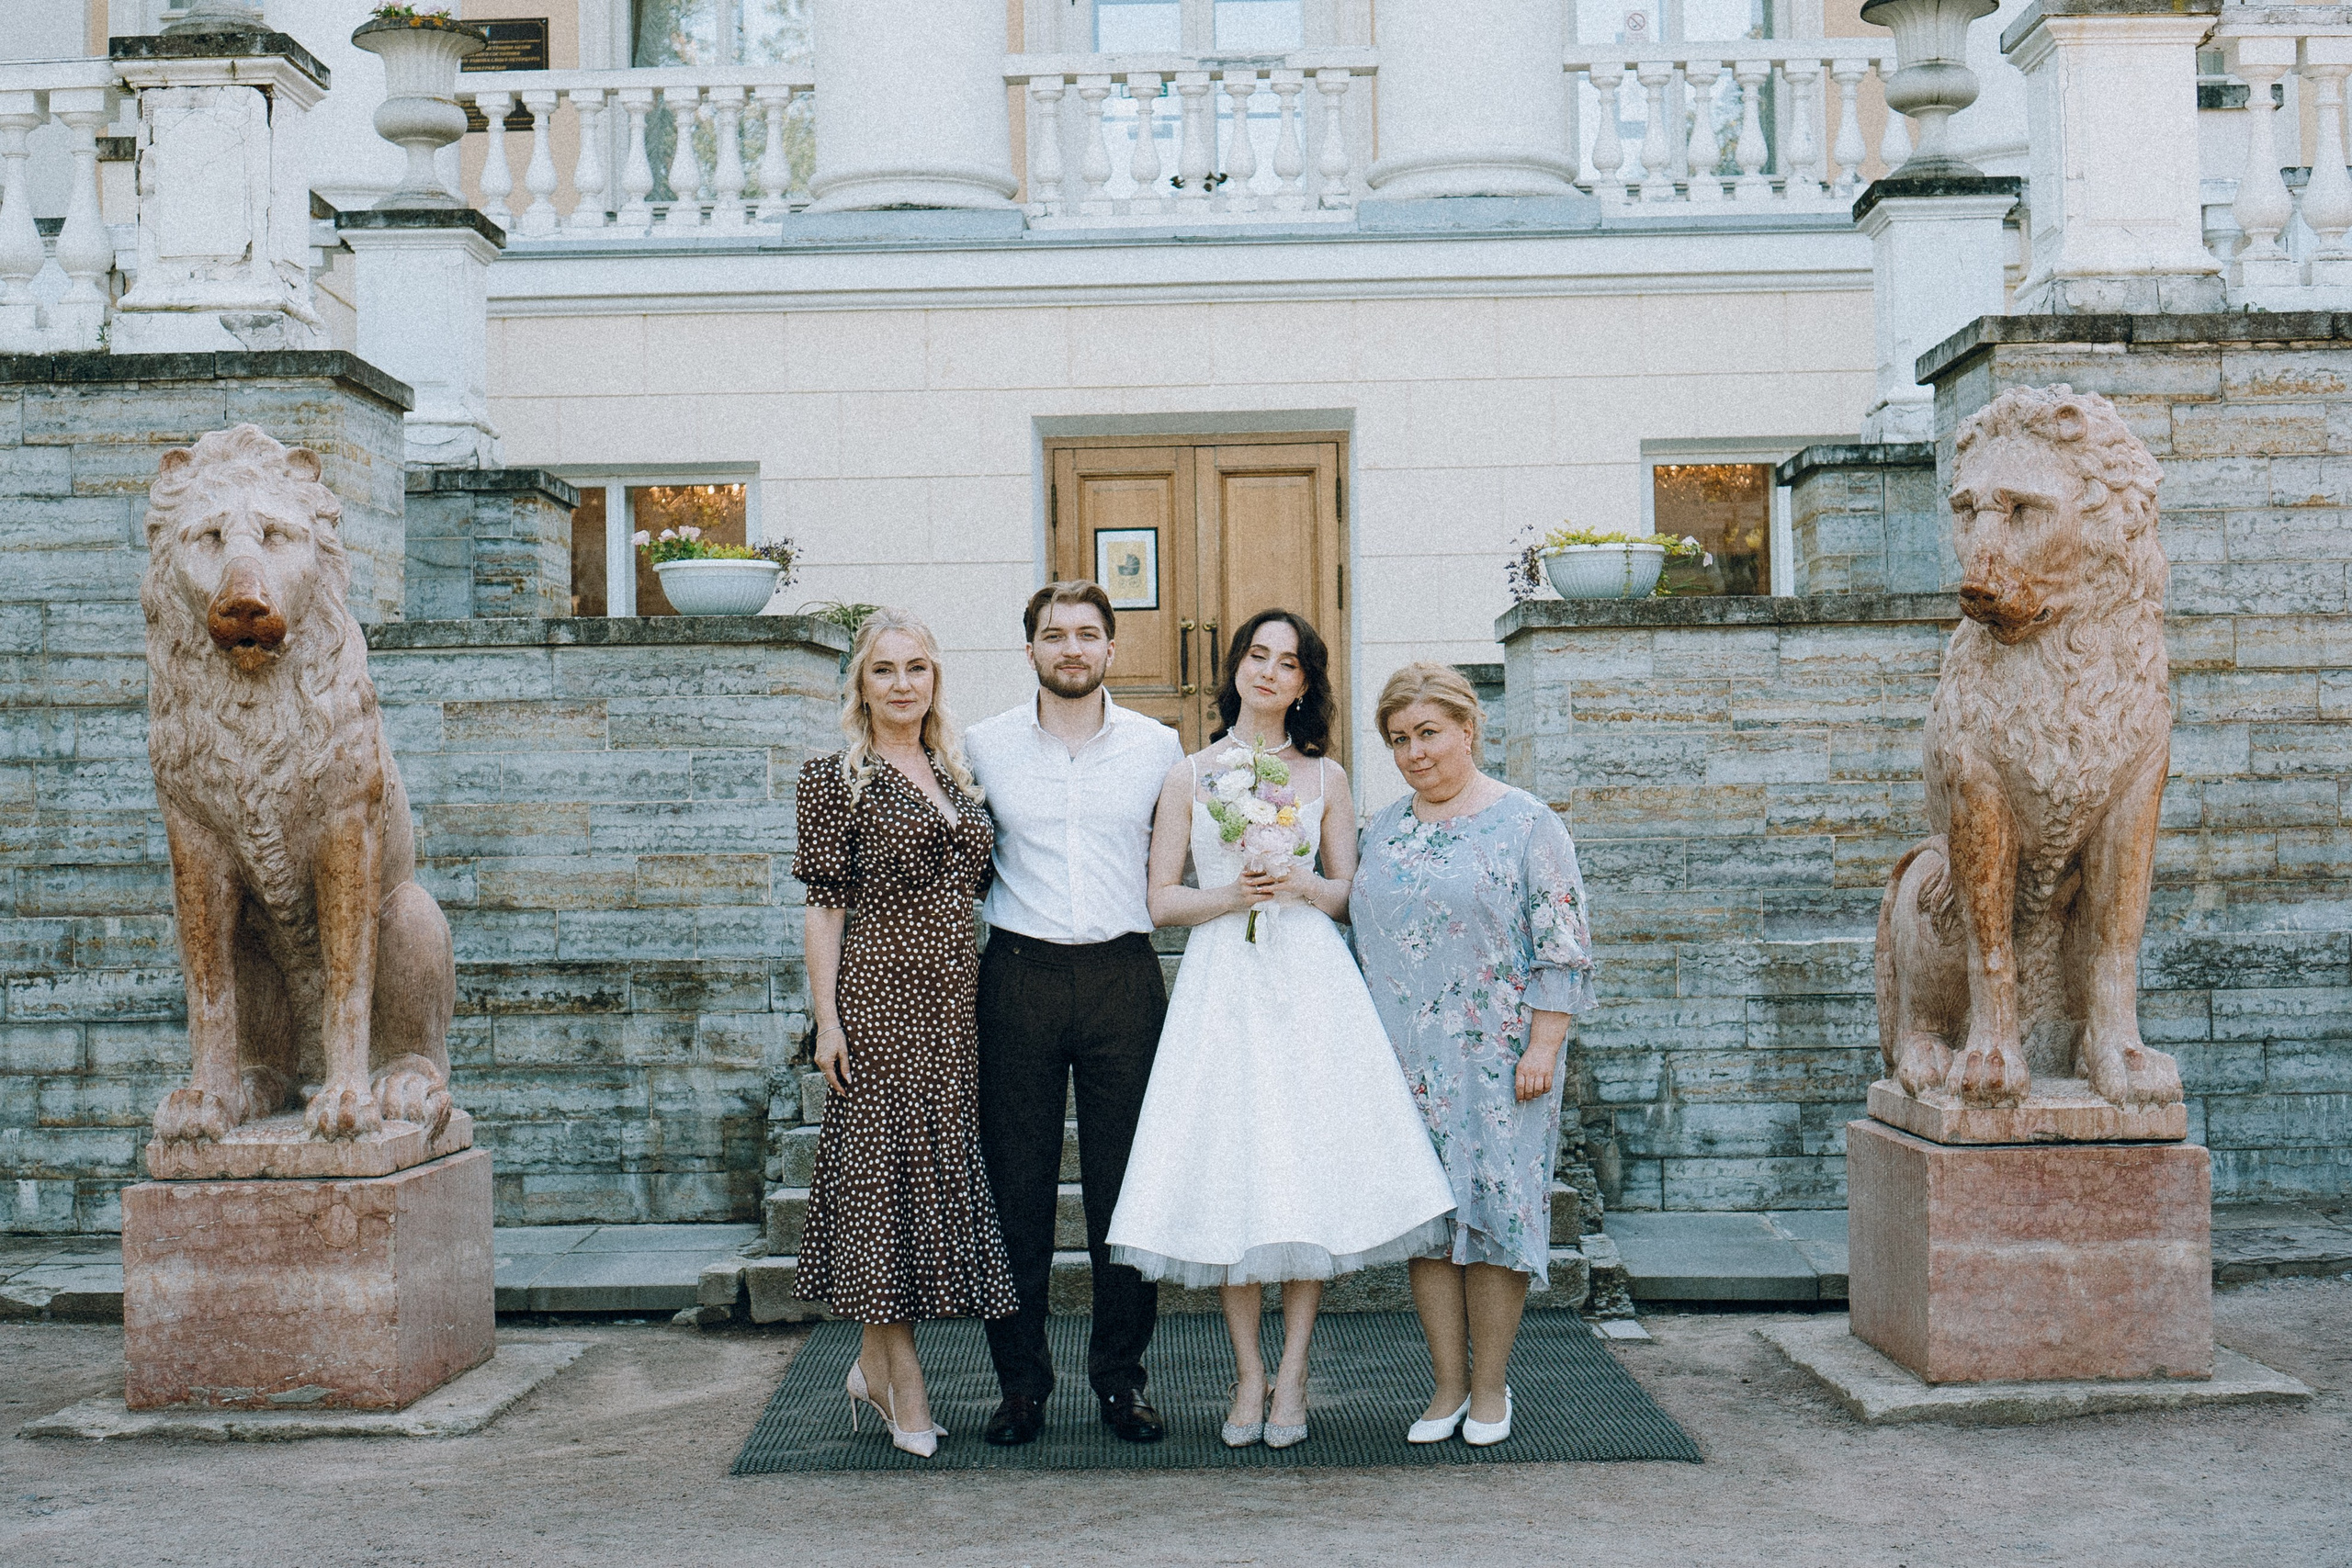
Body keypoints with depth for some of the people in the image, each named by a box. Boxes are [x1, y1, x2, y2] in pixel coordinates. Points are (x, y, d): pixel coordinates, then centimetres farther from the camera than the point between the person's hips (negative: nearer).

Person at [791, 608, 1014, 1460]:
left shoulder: (956, 776, 15)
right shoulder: (836, 779, -2)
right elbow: (824, 905, -5)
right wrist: (827, 1018, -11)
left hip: (955, 1003, 6)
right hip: (880, 999, -6)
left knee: (943, 1167, 7)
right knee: (885, 1171, -4)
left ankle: (875, 1362, 20)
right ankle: (905, 1386, 4)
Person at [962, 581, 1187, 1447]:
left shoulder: (1158, 747, 6)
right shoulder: (984, 746, 5)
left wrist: (1140, 900, 6)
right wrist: (1000, 910, 4)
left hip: (1124, 975, 0)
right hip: (1019, 976, 0)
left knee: (1127, 1183, 3)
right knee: (1016, 1181, 3)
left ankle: (1120, 1375, 15)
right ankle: (1021, 1377, 14)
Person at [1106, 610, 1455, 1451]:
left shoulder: (1325, 777, 11)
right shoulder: (1190, 776, 9)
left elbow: (1349, 893, 12)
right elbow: (1161, 898, 6)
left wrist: (1300, 887, -7)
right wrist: (1229, 895, -10)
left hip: (1311, 980, 1)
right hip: (1222, 981, 0)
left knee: (1310, 1165, -4)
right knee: (1227, 1171, -3)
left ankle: (1292, 1373, 6)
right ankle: (1248, 1374, 8)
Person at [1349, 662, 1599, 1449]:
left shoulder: (1527, 823, -4)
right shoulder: (1382, 828, 11)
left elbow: (1563, 948, -7)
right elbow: (1363, 933, 17)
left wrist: (1542, 1048, -13)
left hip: (1495, 1059, -4)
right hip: (1404, 1061, 5)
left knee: (1494, 1207, 0)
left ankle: (1489, 1385, 12)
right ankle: (1448, 1383, 15)